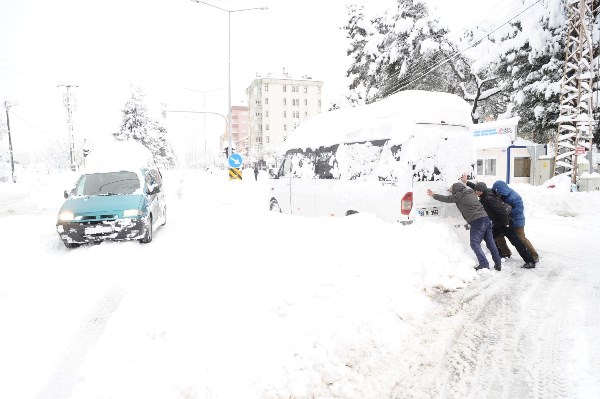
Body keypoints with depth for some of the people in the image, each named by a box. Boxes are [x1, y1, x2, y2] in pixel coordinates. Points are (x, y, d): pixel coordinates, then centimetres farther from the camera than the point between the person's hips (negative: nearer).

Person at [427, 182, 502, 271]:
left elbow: (446, 199, 6)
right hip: (486, 218, 8)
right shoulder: (471, 192, 17)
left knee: (475, 243, -5)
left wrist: (434, 195, 18)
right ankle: (498, 264, 11)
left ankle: (484, 264, -14)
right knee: (490, 242, 9)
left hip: (476, 221, -8)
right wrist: (453, 189, 39)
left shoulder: (459, 195, -4)